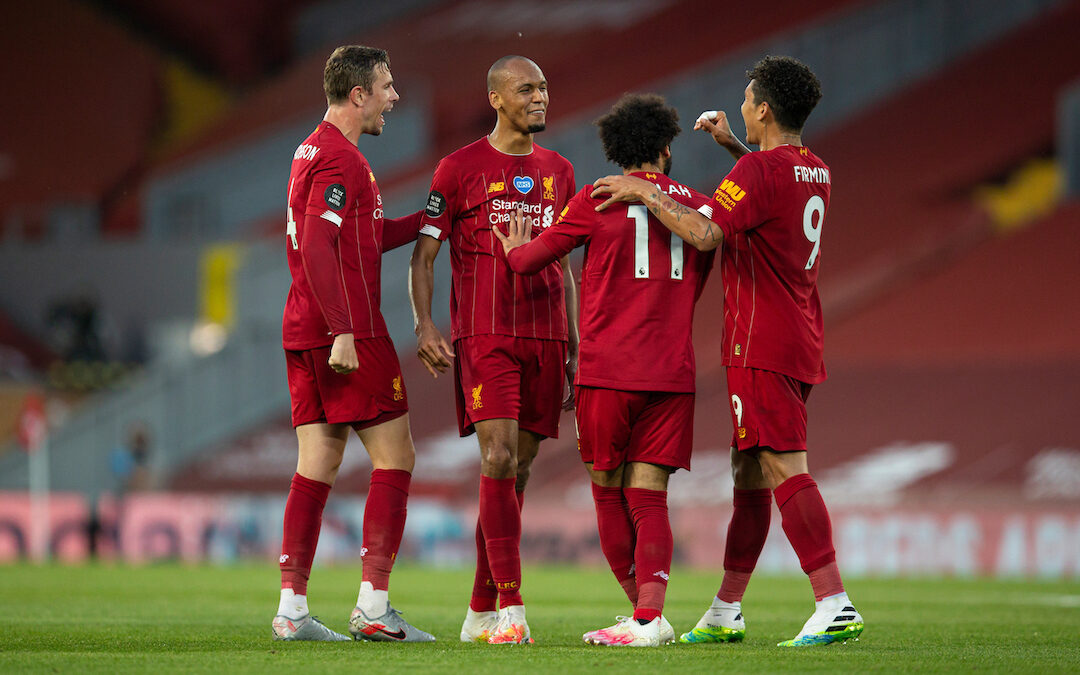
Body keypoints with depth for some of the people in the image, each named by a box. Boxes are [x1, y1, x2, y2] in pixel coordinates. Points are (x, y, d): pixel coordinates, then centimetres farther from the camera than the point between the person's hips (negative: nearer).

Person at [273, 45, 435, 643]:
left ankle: (291, 609, 3)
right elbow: (318, 246, -21)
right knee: (395, 458, -4)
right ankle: (373, 607, -7)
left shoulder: (312, 151, 19)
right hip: (350, 332, -9)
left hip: (303, 331, 9)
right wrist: (342, 332, -24)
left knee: (318, 464, 7)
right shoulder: (340, 157, -12)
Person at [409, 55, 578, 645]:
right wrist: (424, 325, -13)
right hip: (484, 334, -5)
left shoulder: (558, 172, 16)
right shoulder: (459, 169, 1)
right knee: (498, 458, -16)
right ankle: (510, 607, -17)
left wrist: (574, 348, 15)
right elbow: (423, 253, 1)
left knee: (518, 469, 4)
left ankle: (480, 613, 11)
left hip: (545, 336, 5)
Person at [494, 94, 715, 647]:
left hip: (608, 371, -3)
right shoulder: (699, 207, 8)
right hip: (672, 372, 3)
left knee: (608, 491, 9)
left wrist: (514, 250, 28)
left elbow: (530, 259, 5)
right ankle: (649, 616, -11)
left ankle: (644, 612, 10)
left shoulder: (597, 201, -2)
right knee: (648, 496, 2)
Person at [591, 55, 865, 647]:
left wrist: (645, 193, -13)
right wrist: (731, 145, 34)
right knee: (749, 472, 15)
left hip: (764, 347, -10)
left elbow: (704, 232, -24)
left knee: (785, 470, -14)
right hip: (800, 343, 10)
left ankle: (835, 607, -23)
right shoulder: (813, 171, 14)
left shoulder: (759, 170, -14)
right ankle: (725, 614, 22)